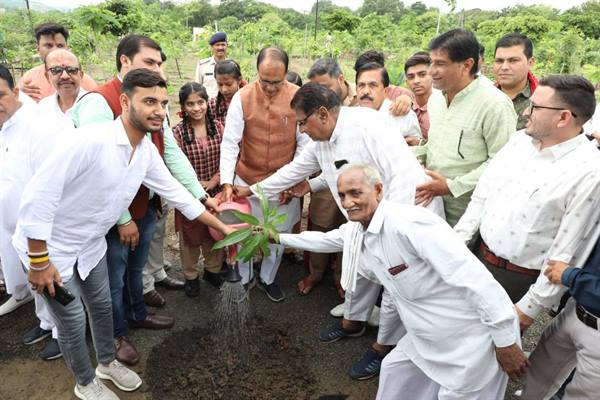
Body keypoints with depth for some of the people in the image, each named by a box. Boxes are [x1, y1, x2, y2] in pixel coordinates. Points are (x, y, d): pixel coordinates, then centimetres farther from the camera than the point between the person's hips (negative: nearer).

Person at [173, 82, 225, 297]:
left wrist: (214, 181, -12)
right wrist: (198, 186, -14)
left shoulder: (217, 127, -2)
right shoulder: (178, 132, -12)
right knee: (190, 236, 12)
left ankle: (212, 270, 39)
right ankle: (191, 276, 33)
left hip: (216, 192, 3)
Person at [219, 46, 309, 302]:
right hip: (247, 181, 0)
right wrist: (226, 182, -21)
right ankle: (243, 278, 40)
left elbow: (305, 143, -6)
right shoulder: (242, 97, -11)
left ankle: (267, 278, 41)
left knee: (279, 234, 15)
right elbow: (230, 143, -12)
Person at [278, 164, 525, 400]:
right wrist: (280, 237, 26)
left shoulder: (407, 223, -29)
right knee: (394, 372, 21)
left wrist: (505, 340, -23)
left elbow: (473, 278, -29)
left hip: (472, 339, -8)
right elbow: (325, 240, 21)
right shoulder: (355, 230, -1)